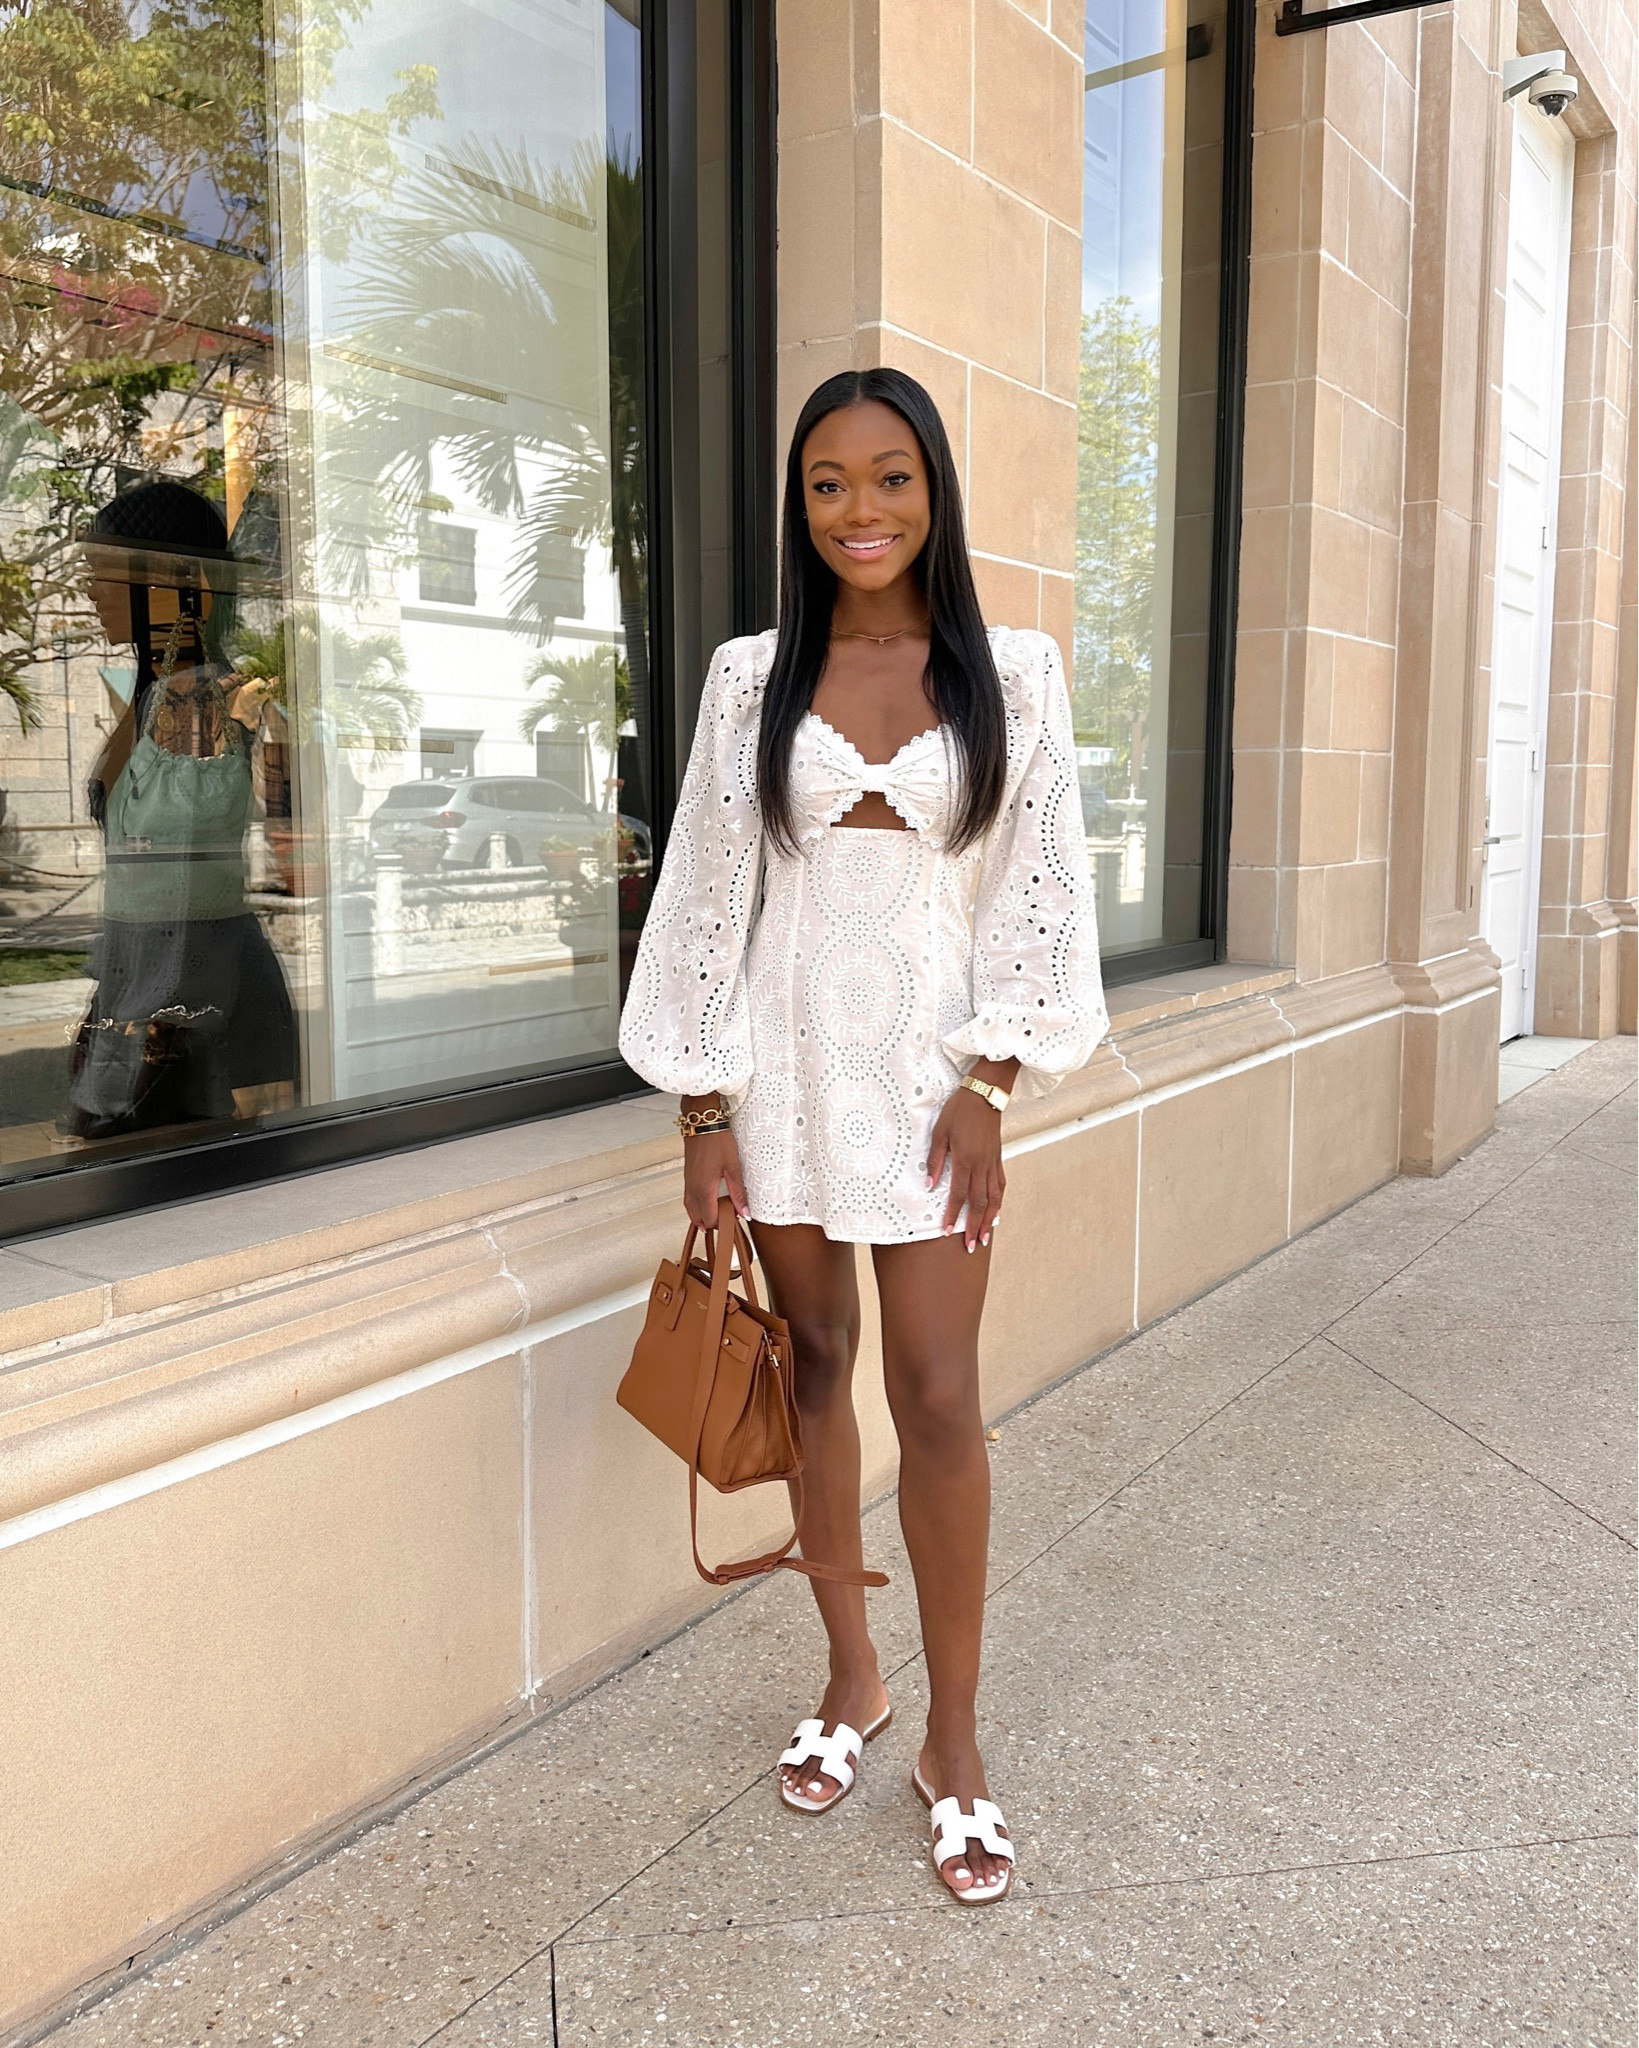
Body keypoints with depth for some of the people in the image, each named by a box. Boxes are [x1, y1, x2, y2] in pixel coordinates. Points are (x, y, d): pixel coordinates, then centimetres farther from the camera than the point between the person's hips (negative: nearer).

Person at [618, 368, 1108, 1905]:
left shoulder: (1013, 674, 2)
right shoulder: (750, 678, 3)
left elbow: (1037, 888, 1)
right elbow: (705, 888, 2)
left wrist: (986, 1083, -7)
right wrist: (703, 1104, -2)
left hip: (927, 1067, -1)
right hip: (781, 1064, 2)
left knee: (939, 1400, -2)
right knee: (813, 1366, 11)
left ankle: (953, 1739, 15)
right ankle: (851, 1676, 30)